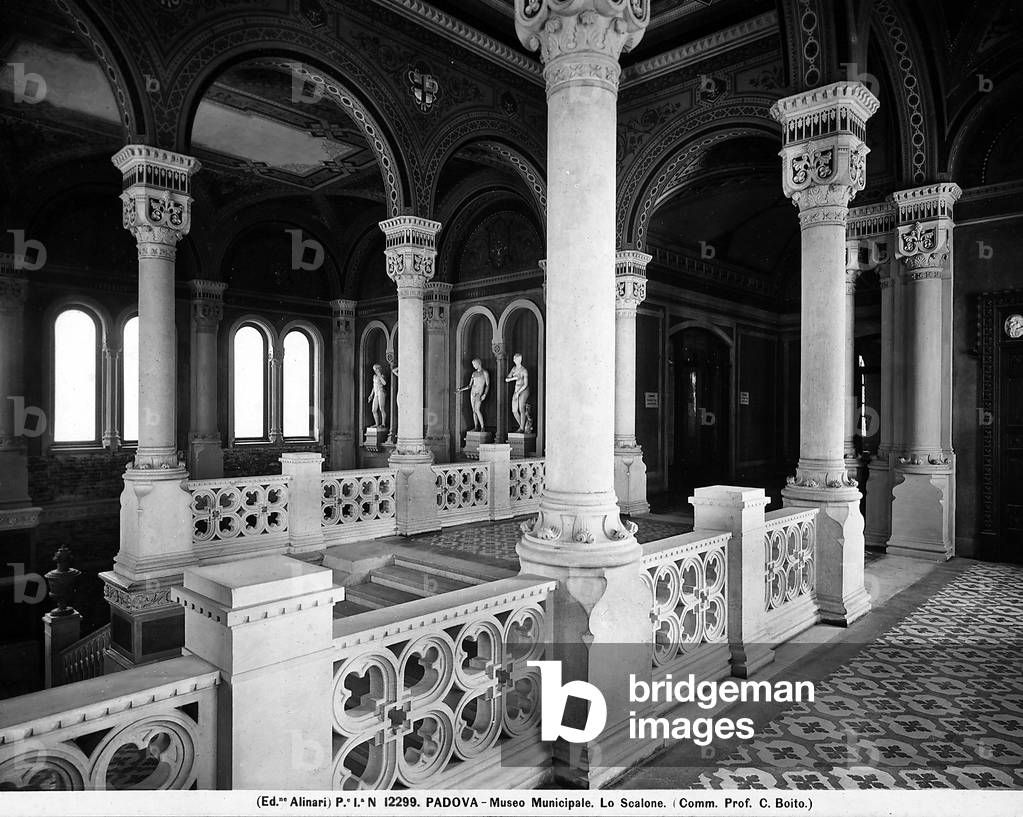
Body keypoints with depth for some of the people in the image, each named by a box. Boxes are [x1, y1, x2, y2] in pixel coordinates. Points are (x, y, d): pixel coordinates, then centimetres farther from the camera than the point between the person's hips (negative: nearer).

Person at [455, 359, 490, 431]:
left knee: (477, 409, -20)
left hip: (479, 393, -6)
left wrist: (485, 394, -16)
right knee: (474, 410, 2)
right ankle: (476, 427, 6)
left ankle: (482, 427, -16)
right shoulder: (474, 373, 14)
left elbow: (488, 385, -4)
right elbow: (469, 386, 18)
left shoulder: (484, 372, -1)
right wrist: (460, 390, 8)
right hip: (472, 392, 6)